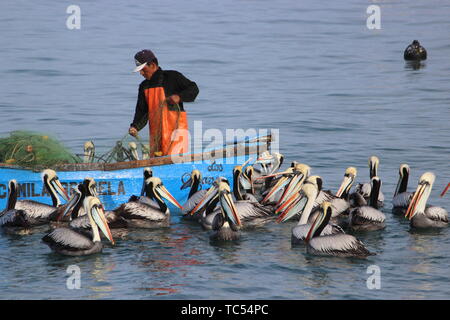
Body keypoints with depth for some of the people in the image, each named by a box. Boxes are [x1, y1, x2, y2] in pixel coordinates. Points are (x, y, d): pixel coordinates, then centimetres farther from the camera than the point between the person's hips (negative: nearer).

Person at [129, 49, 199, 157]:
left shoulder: (172, 77, -3)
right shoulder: (144, 86, 15)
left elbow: (193, 89, -2)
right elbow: (142, 111, 13)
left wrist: (179, 97, -20)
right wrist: (135, 127, -5)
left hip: (176, 127, -7)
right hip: (156, 133, 7)